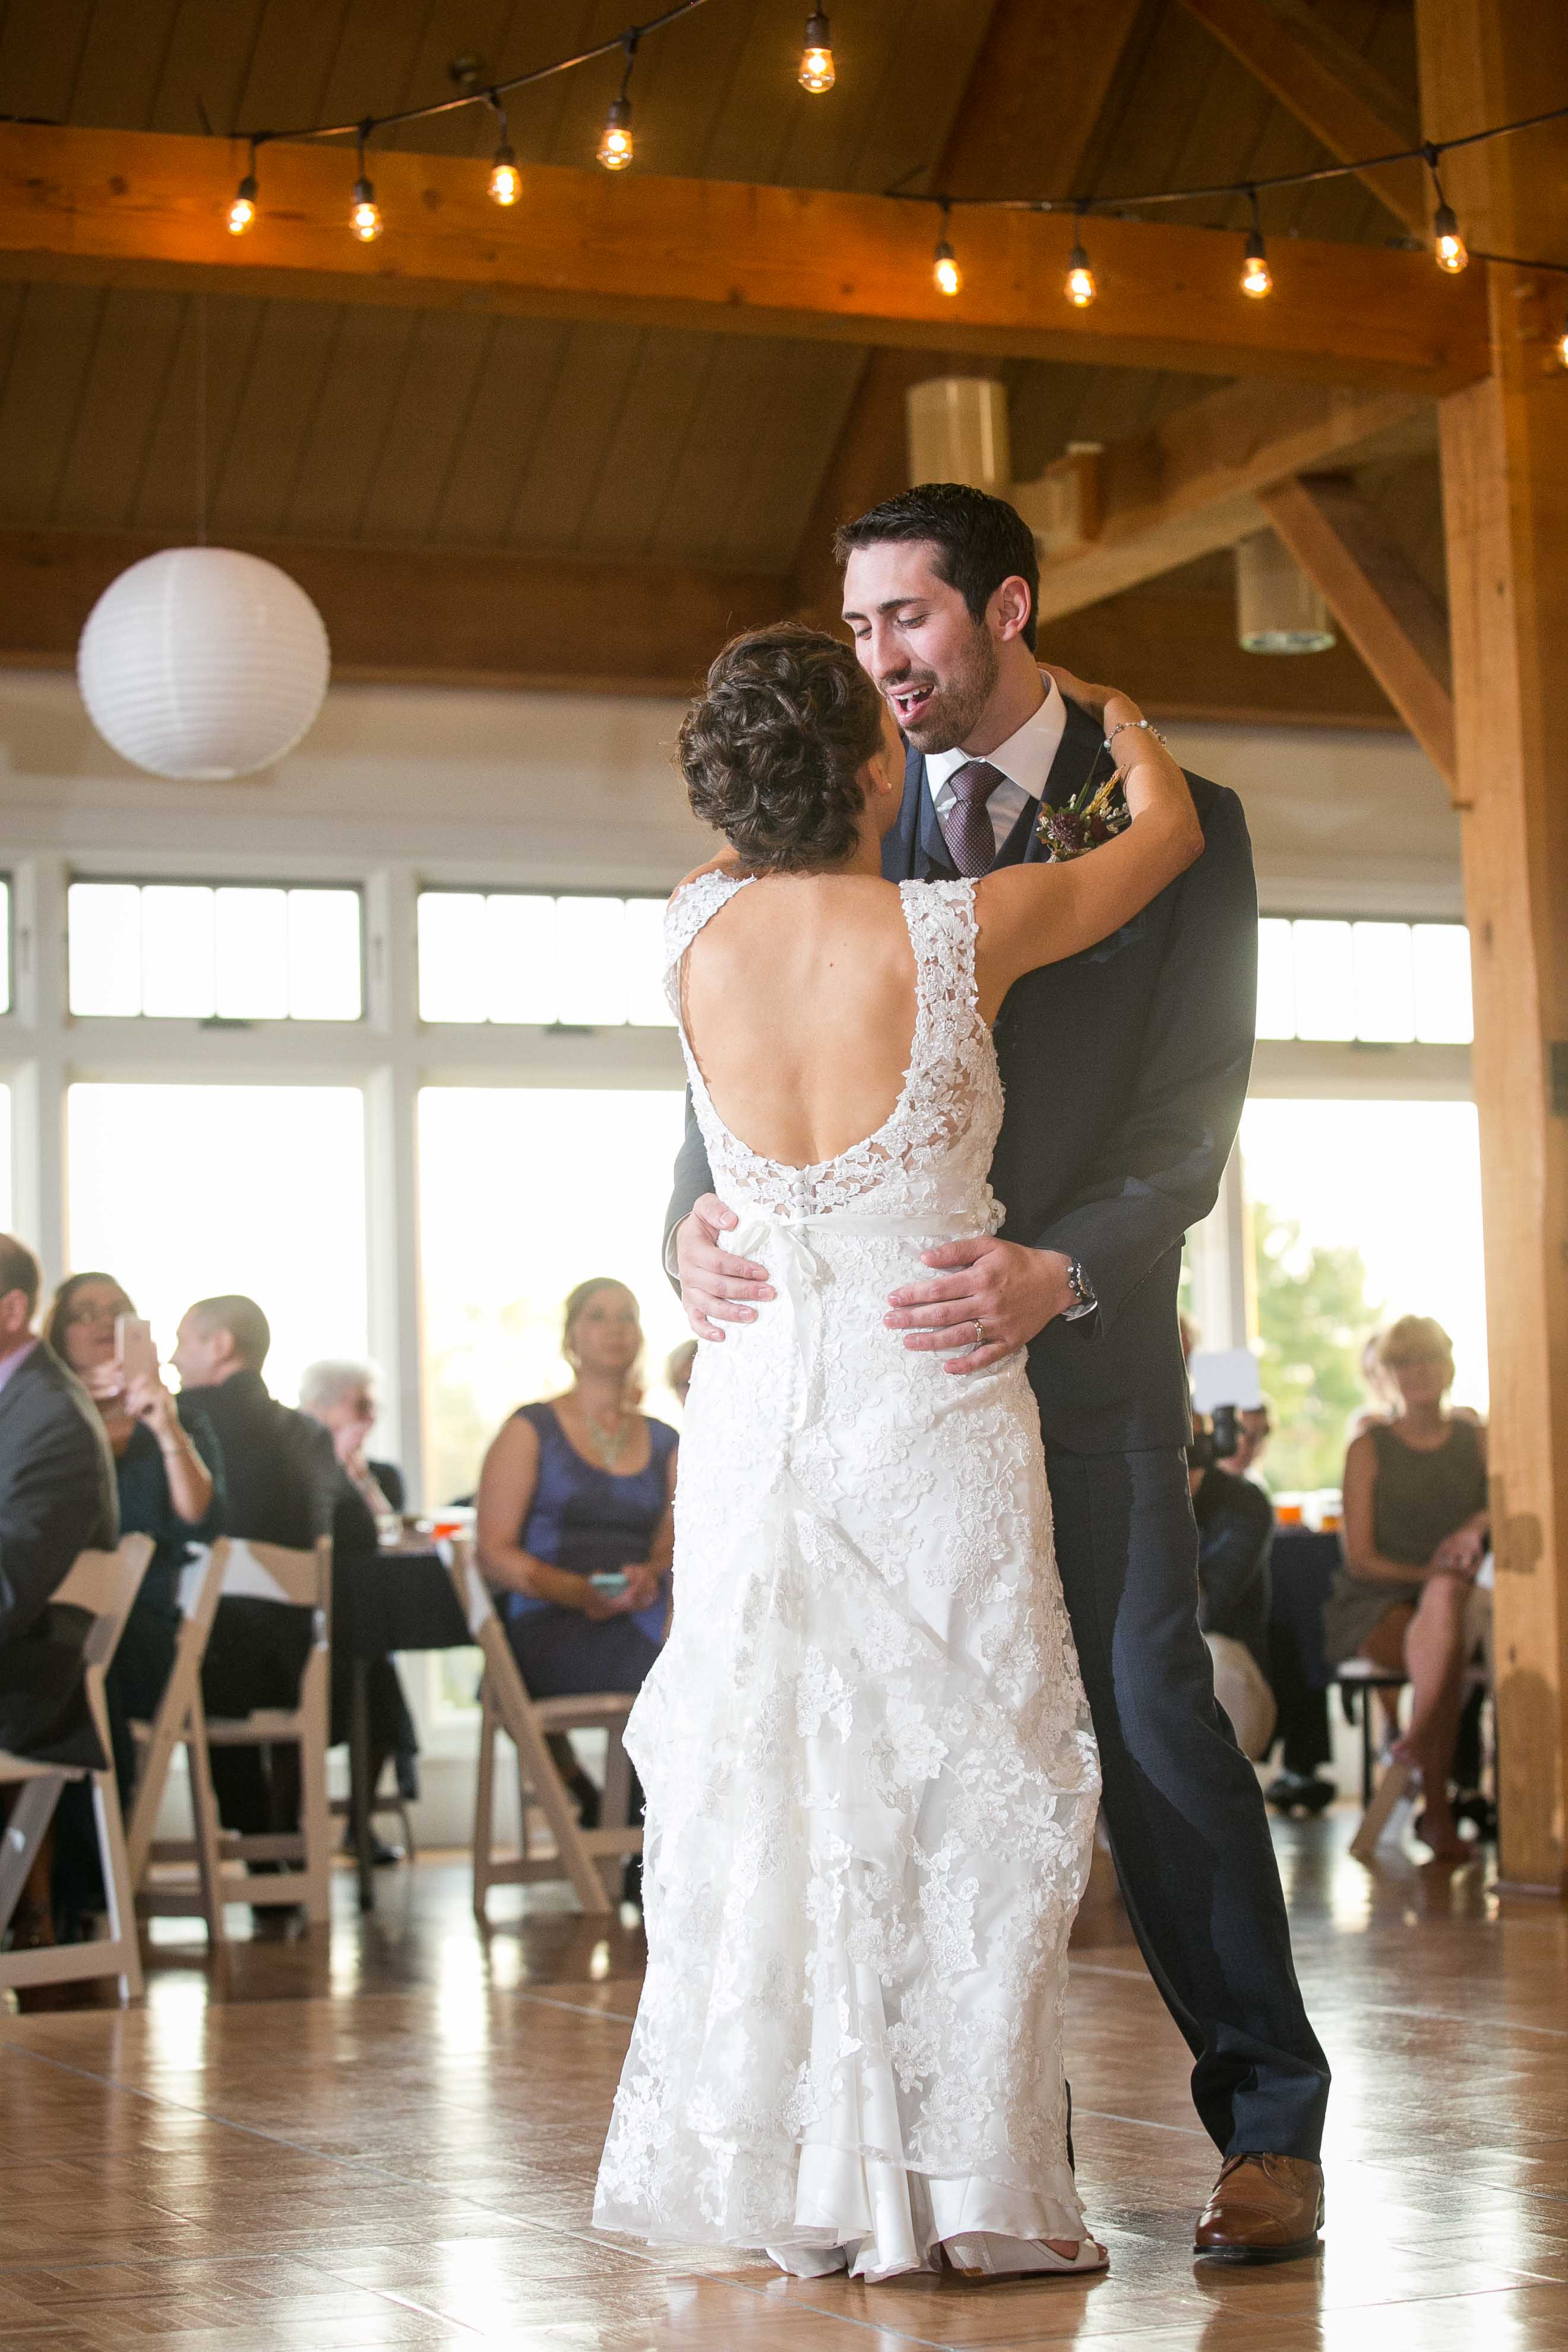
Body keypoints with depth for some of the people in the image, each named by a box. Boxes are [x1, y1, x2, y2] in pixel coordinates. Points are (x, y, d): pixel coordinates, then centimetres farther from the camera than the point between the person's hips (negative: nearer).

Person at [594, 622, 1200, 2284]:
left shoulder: (699, 934, -3)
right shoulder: (963, 931, -12)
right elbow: (1169, 824, 6)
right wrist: (1106, 706, 26)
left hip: (758, 1392, 4)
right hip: (936, 1396, -4)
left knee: (772, 1774, 10)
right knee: (964, 1773, 5)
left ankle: (799, 2179, 17)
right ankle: (963, 2176, 7)